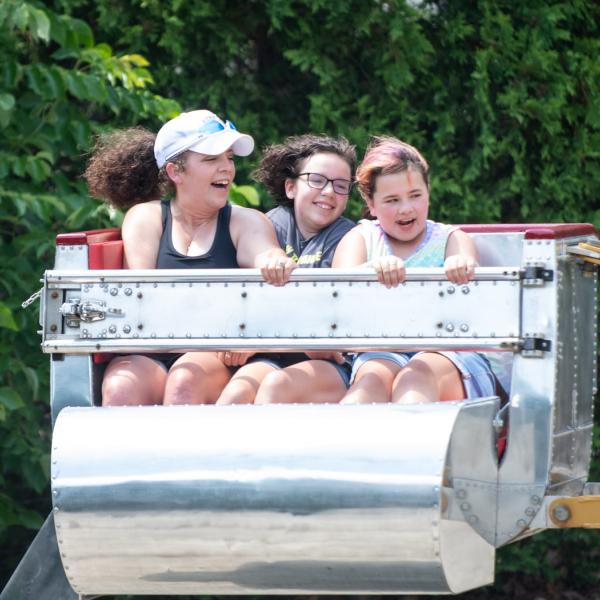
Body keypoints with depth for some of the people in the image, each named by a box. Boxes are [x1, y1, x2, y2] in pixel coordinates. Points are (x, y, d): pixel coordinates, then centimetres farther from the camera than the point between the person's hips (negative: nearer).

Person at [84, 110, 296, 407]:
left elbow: (264, 251, -10)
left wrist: (274, 262, -39)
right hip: (149, 355, 1)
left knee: (185, 382, -34)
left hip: (216, 358, -1)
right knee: (121, 389, -31)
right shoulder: (146, 218, 13)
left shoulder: (246, 222, 12)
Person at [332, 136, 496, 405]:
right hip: (381, 354, 0)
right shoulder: (361, 238, 18)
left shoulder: (451, 239, 16)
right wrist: (375, 269, -31)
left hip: (450, 354, 0)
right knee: (374, 378, -35)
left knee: (416, 377, -35)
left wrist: (462, 267, -35)